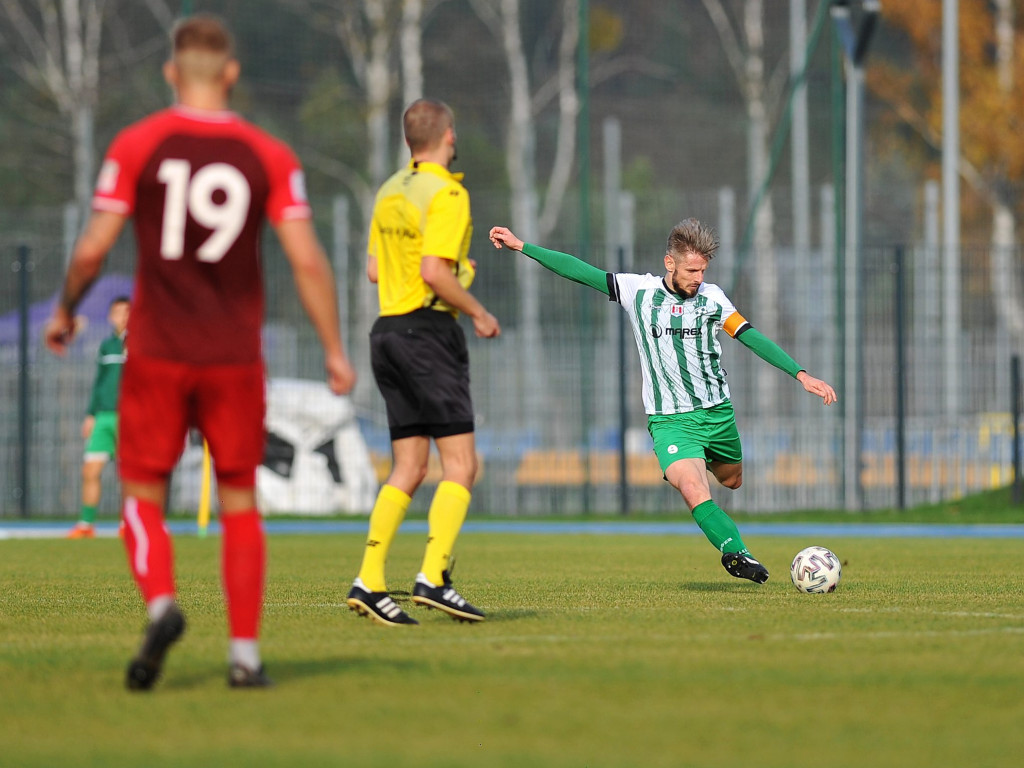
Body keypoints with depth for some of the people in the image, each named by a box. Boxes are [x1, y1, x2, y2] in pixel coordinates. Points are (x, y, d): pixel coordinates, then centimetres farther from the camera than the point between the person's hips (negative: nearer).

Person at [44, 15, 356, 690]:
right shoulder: (269, 156, -1)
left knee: (144, 495, 8)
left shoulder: (136, 146, -3)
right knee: (240, 502, 10)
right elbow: (307, 260, -5)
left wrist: (64, 312, 13)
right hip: (236, 356, 1)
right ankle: (245, 652, 4)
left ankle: (161, 603, -19)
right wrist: (335, 350, 2)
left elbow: (93, 249, -5)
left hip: (158, 354, -1)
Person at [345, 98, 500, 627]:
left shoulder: (391, 191, 15)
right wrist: (479, 314, -8)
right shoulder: (446, 194, -11)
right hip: (428, 330, -8)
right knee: (461, 464, -8)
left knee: (409, 469, 9)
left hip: (388, 328, 9)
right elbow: (433, 272, -21)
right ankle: (434, 576, -18)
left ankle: (369, 580, 1)